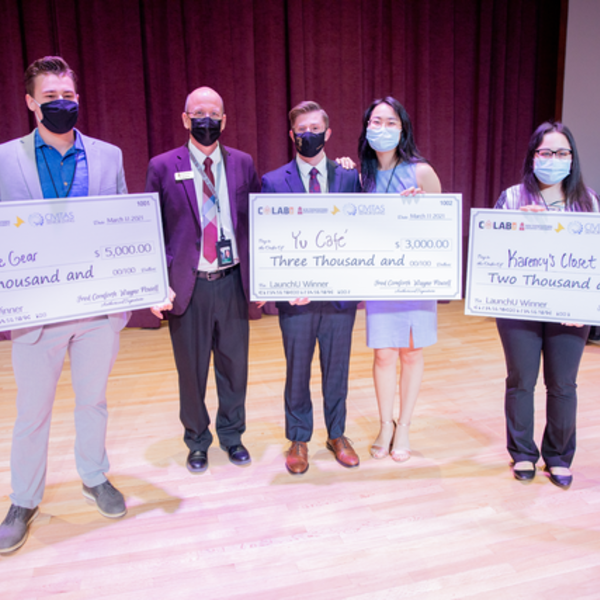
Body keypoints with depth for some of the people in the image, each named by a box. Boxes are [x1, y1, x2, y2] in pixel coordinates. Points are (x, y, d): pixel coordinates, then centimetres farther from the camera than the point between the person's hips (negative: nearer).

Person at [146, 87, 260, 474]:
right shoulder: (163, 167, -1)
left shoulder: (242, 163, 6)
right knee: (191, 369, 10)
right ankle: (197, 441, 31)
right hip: (186, 284, -2)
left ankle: (232, 435, 33)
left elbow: (258, 223, 8)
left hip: (232, 281, 2)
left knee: (235, 365, 12)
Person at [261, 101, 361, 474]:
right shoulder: (273, 182, 0)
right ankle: (299, 440, 30)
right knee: (297, 372, 12)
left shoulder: (349, 177, 4)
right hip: (296, 296, -1)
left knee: (337, 370, 15)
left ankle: (337, 434, 34)